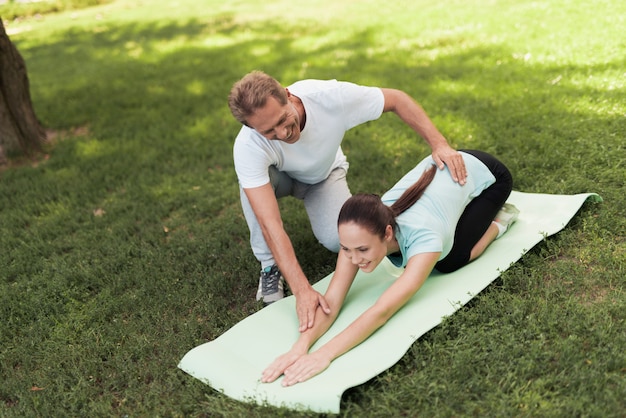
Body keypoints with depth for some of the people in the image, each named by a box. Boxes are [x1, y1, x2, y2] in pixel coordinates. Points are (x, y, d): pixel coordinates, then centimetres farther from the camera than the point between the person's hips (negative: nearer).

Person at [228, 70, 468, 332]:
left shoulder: (331, 96, -39)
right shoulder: (248, 147, -41)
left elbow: (396, 99, -22)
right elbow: (270, 224, -44)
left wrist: (438, 144, -32)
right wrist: (302, 291, -51)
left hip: (325, 174, 1)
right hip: (279, 176, -1)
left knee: (338, 240, -25)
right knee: (248, 180, -37)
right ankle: (269, 266, -16)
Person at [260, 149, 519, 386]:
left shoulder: (423, 237, -45)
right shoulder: (359, 234, -30)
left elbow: (382, 311, -52)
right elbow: (332, 300, -34)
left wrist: (324, 354, -60)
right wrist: (300, 347, -50)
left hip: (483, 173, -4)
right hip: (440, 168, 5)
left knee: (448, 263, -13)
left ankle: (498, 221, 14)